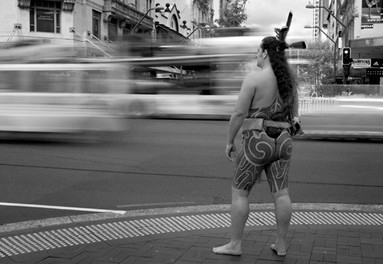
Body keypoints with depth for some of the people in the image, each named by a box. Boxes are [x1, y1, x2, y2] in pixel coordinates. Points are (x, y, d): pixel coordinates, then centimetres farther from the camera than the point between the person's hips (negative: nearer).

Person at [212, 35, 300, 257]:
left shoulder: (254, 78, -13)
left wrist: (230, 142, -3)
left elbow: (239, 114, -14)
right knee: (281, 193, 10)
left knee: (239, 192, 4)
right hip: (282, 142, 7)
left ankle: (235, 244, 10)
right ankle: (281, 245, 16)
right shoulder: (289, 80, 9)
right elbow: (294, 117, 15)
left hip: (257, 142, -6)